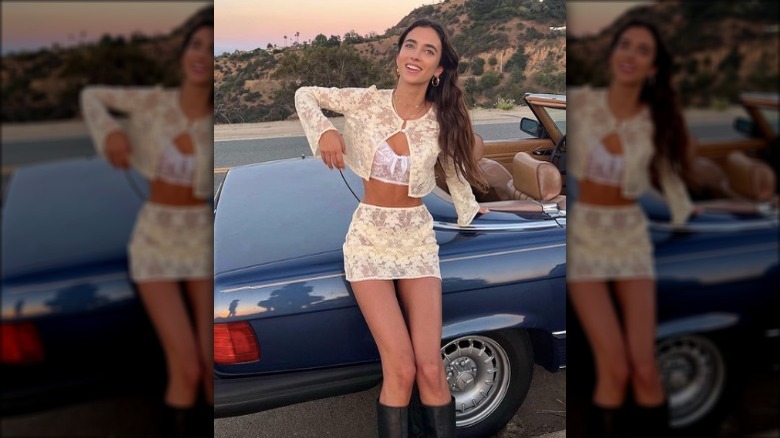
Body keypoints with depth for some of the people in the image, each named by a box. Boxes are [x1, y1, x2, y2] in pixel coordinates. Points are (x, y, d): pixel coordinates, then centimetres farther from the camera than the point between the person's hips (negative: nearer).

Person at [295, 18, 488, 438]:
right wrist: (324, 131, -13)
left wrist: (469, 210, 27)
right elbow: (305, 95, 5)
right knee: (401, 370, -9)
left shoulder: (442, 120, -3)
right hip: (369, 237, -1)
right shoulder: (369, 101, -6)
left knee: (431, 370, -4)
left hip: (418, 238, 2)